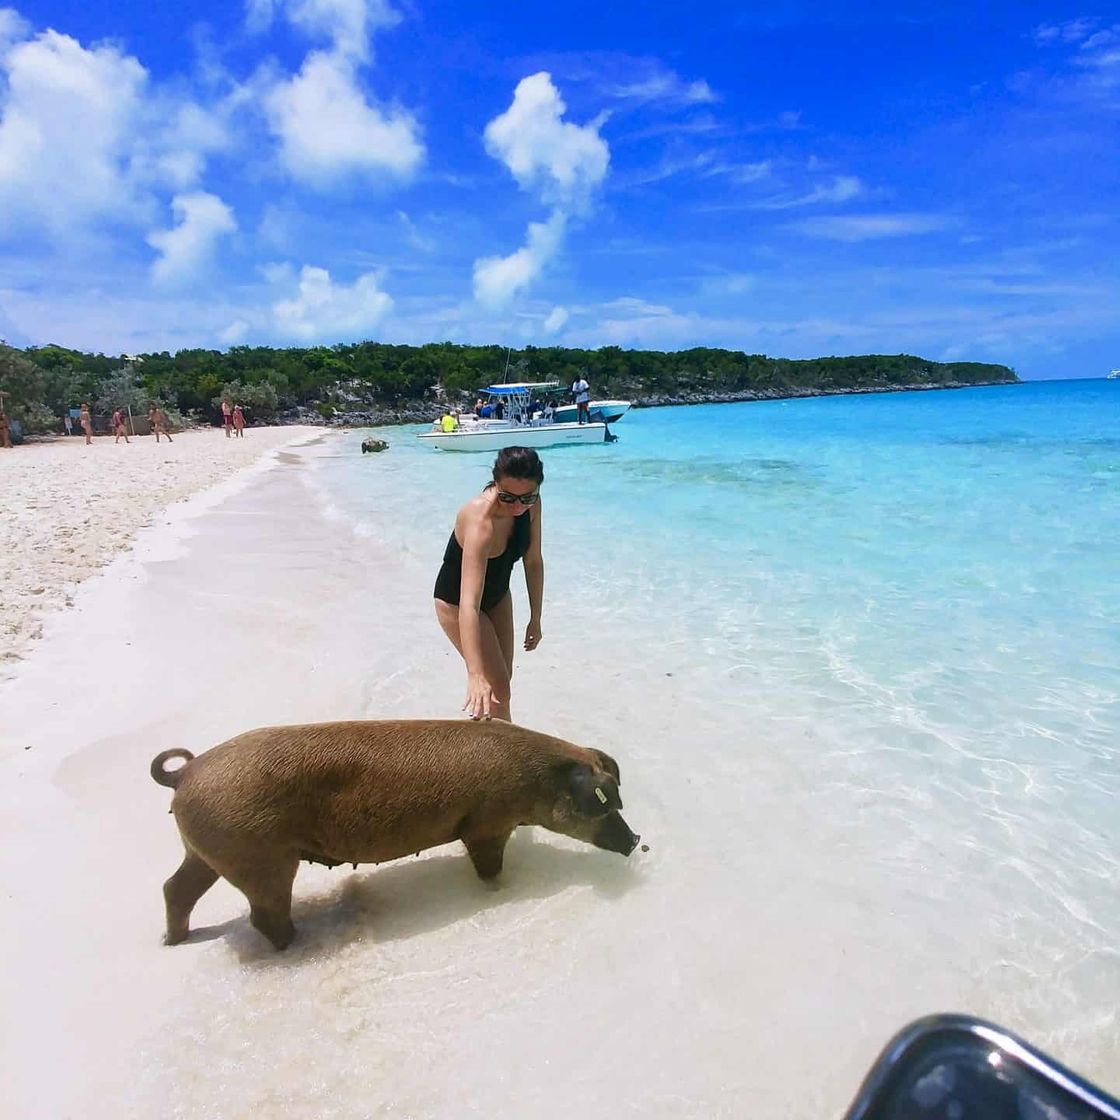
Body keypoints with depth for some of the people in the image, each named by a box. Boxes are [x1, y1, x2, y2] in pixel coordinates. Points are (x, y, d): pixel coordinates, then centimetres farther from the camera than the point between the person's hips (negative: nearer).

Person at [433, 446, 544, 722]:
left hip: (498, 594, 7)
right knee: (498, 689, -6)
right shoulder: (481, 521, -41)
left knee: (503, 676, 18)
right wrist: (475, 675, -57)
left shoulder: (531, 505, -20)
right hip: (456, 602, -7)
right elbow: (468, 605, -49)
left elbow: (533, 562, -4)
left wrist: (535, 619, -1)